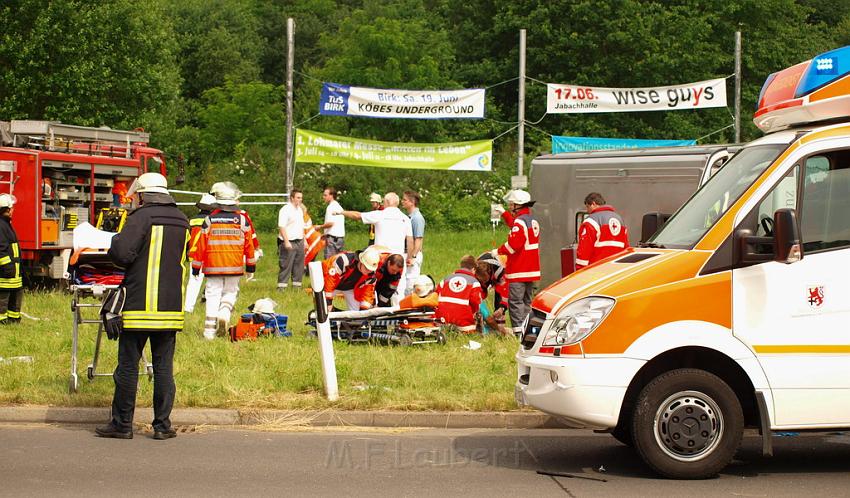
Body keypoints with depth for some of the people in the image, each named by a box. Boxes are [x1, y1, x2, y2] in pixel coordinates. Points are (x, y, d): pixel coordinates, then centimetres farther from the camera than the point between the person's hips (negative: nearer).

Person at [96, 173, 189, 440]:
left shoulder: (141, 217, -9)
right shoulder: (182, 221, 11)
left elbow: (122, 254, -18)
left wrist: (115, 240, 3)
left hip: (139, 305, -5)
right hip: (171, 306, 5)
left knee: (128, 365, 3)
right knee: (164, 366, 8)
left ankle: (122, 423, 8)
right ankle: (162, 425, 8)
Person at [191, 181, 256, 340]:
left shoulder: (210, 219, -2)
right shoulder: (241, 219, -1)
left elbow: (201, 245, 0)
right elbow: (249, 245, 2)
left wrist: (196, 267, 9)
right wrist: (250, 267, 11)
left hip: (213, 267, 0)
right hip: (234, 267, 0)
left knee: (213, 294, 5)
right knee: (231, 292, 16)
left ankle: (210, 330, 1)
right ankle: (225, 312, -12)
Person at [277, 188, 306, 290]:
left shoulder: (300, 209, 15)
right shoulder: (285, 210, -11)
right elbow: (281, 227, -17)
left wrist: (304, 240, 20)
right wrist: (286, 241, -23)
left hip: (299, 242, 8)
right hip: (289, 242, -8)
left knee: (299, 265, 9)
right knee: (286, 265, -7)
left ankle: (297, 285, 17)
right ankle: (281, 286, -4)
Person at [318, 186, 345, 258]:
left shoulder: (331, 207, -11)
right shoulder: (339, 207, 19)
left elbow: (330, 223, -21)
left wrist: (320, 226, -6)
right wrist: (326, 234, 21)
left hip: (332, 238, -10)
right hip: (341, 237, 10)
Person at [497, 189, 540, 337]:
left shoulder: (520, 221, -16)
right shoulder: (533, 221, 14)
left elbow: (514, 244, -23)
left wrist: (498, 251, -13)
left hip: (519, 270, -10)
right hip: (532, 269, 10)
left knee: (515, 301, -8)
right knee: (526, 301, 15)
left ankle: (518, 332, -13)